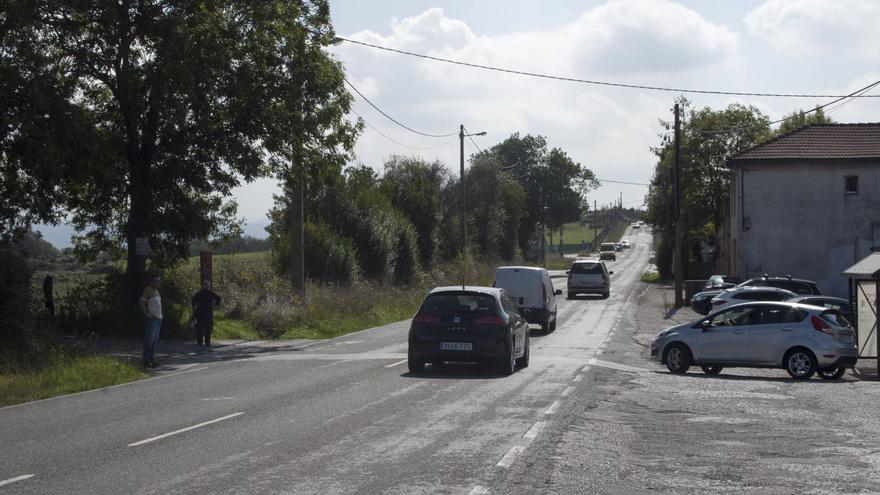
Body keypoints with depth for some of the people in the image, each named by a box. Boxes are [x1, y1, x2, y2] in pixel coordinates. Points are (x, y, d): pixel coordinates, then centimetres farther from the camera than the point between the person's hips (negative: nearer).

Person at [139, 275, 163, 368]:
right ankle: (146, 360, -10)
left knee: (155, 339, 11)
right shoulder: (148, 290, -8)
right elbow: (142, 302, -16)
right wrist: (146, 313, -21)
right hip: (152, 318, -9)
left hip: (158, 318, 9)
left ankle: (152, 359, 16)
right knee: (149, 339, -10)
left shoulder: (156, 290, 19)